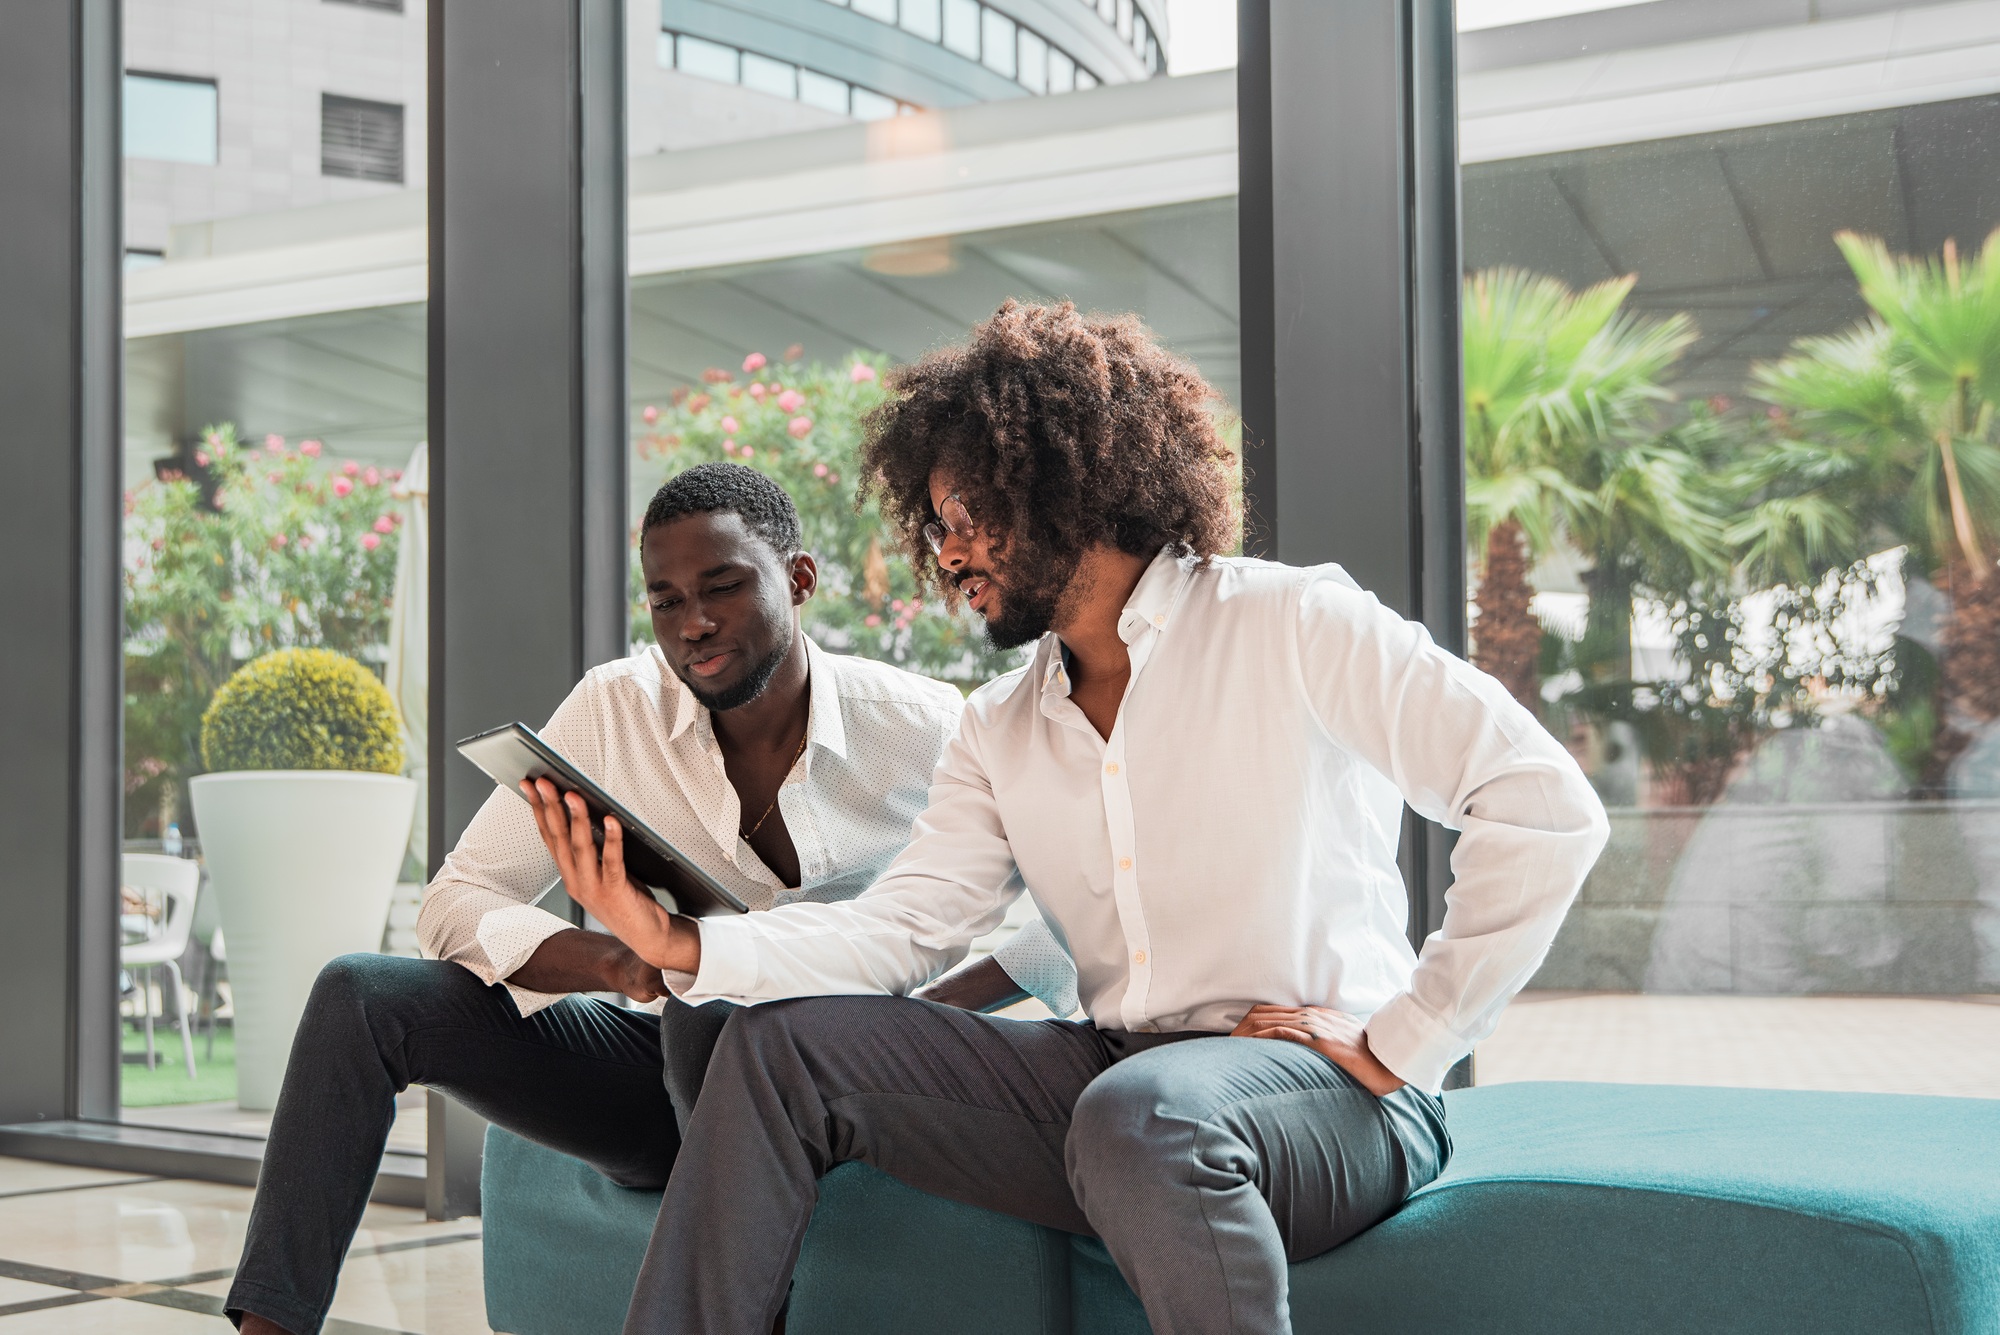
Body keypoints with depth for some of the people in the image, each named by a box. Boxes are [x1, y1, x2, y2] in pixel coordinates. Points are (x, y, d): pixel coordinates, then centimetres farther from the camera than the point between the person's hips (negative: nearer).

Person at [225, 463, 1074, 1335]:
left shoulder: (919, 729, -10)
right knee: (364, 996, -11)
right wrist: (615, 961, -27)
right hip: (675, 1070, 4)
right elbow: (455, 905, -6)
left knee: (710, 1011, -38)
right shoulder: (615, 709, -4)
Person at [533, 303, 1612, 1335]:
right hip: (1107, 1076, 6)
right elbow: (903, 926, 4)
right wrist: (685, 945, -10)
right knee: (782, 1041, -4)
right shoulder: (1000, 731, 15)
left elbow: (1548, 808, -14)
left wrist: (1401, 1045, -14)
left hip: (1331, 1097, -6)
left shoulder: (1294, 626, -6)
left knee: (1137, 1114, -39)